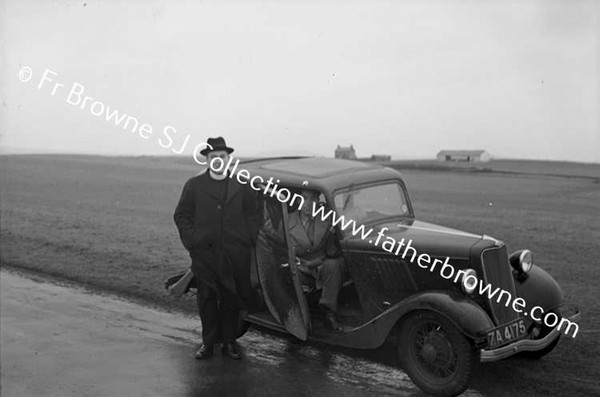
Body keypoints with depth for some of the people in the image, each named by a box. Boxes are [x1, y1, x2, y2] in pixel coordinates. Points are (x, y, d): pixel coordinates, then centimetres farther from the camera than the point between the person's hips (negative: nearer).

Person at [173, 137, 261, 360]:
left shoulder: (242, 186, 8)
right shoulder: (193, 186, 6)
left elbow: (254, 214, 14)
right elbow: (181, 215, 8)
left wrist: (249, 240, 3)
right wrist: (191, 240, -2)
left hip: (235, 255, 1)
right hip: (204, 253, 0)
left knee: (232, 299, 5)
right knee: (206, 299, 3)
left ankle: (229, 341, 16)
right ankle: (208, 342, 13)